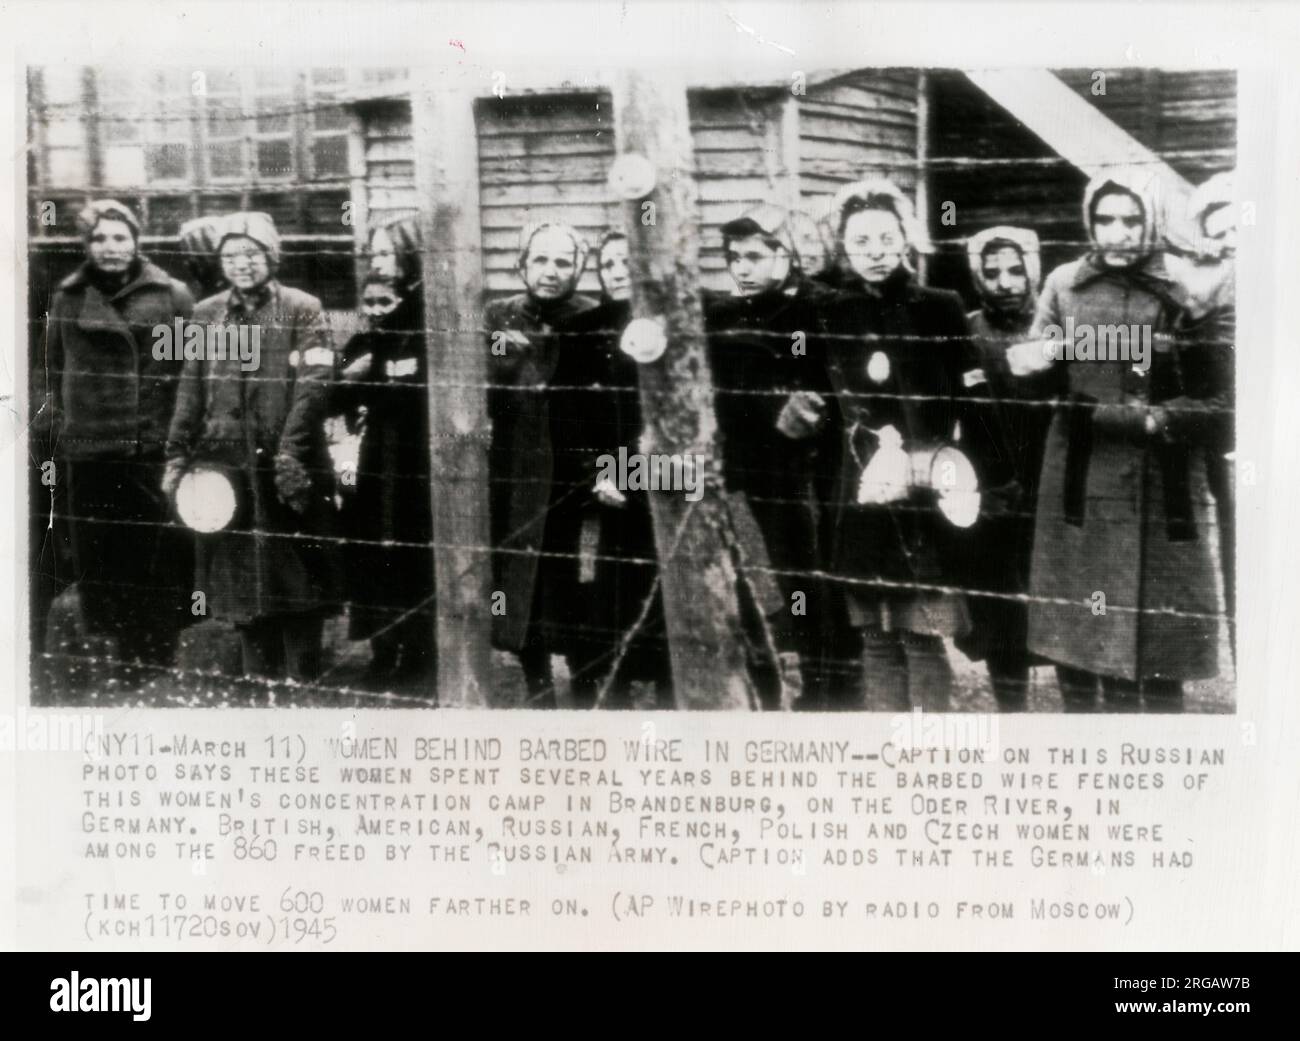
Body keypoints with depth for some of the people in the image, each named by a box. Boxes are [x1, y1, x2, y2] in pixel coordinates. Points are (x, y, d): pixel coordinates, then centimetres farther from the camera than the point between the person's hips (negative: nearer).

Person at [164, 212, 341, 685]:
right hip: (228, 465, 4)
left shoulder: (302, 310, -1)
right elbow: (191, 390, 10)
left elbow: (313, 385, -10)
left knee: (296, 583, 1)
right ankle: (260, 681, 20)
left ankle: (303, 681, 11)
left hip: (288, 469, -4)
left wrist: (290, 451, -19)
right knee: (241, 581, 9)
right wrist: (178, 455, 3)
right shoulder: (207, 314, 11)